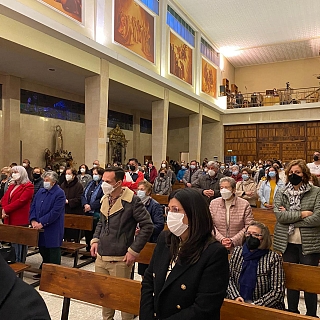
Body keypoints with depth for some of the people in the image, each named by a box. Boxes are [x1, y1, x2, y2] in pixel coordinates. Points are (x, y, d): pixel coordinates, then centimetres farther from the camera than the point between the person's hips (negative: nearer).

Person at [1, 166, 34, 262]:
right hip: (9, 220, 7)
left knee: (19, 245, -1)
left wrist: (6, 209, -14)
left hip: (20, 221, -7)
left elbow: (20, 201, -17)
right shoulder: (12, 185, 18)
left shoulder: (28, 186, -7)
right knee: (12, 244, 14)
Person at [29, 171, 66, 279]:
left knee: (53, 253, 4)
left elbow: (55, 212, -19)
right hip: (40, 229, 7)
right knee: (43, 251, 18)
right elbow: (33, 206, 10)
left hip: (53, 230, -7)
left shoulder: (59, 194, -13)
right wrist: (33, 220, -6)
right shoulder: (40, 192, 10)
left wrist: (42, 223, -19)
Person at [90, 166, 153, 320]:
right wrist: (95, 240, 7)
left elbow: (147, 225, -15)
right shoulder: (105, 199, 6)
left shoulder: (132, 200, -16)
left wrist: (134, 250, -15)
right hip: (101, 257, 7)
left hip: (120, 260, -7)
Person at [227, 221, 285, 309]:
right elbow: (229, 278, 8)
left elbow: (277, 291, -9)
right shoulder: (237, 252, 7)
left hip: (266, 306, -2)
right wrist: (236, 296, -8)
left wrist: (256, 304, -16)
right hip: (238, 302, 3)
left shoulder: (273, 258, -7)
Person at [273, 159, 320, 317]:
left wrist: (290, 217, -12)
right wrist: (301, 214, -16)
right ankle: (292, 311, 30)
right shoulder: (281, 193, 3)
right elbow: (279, 215, -10)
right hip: (288, 243, 2)